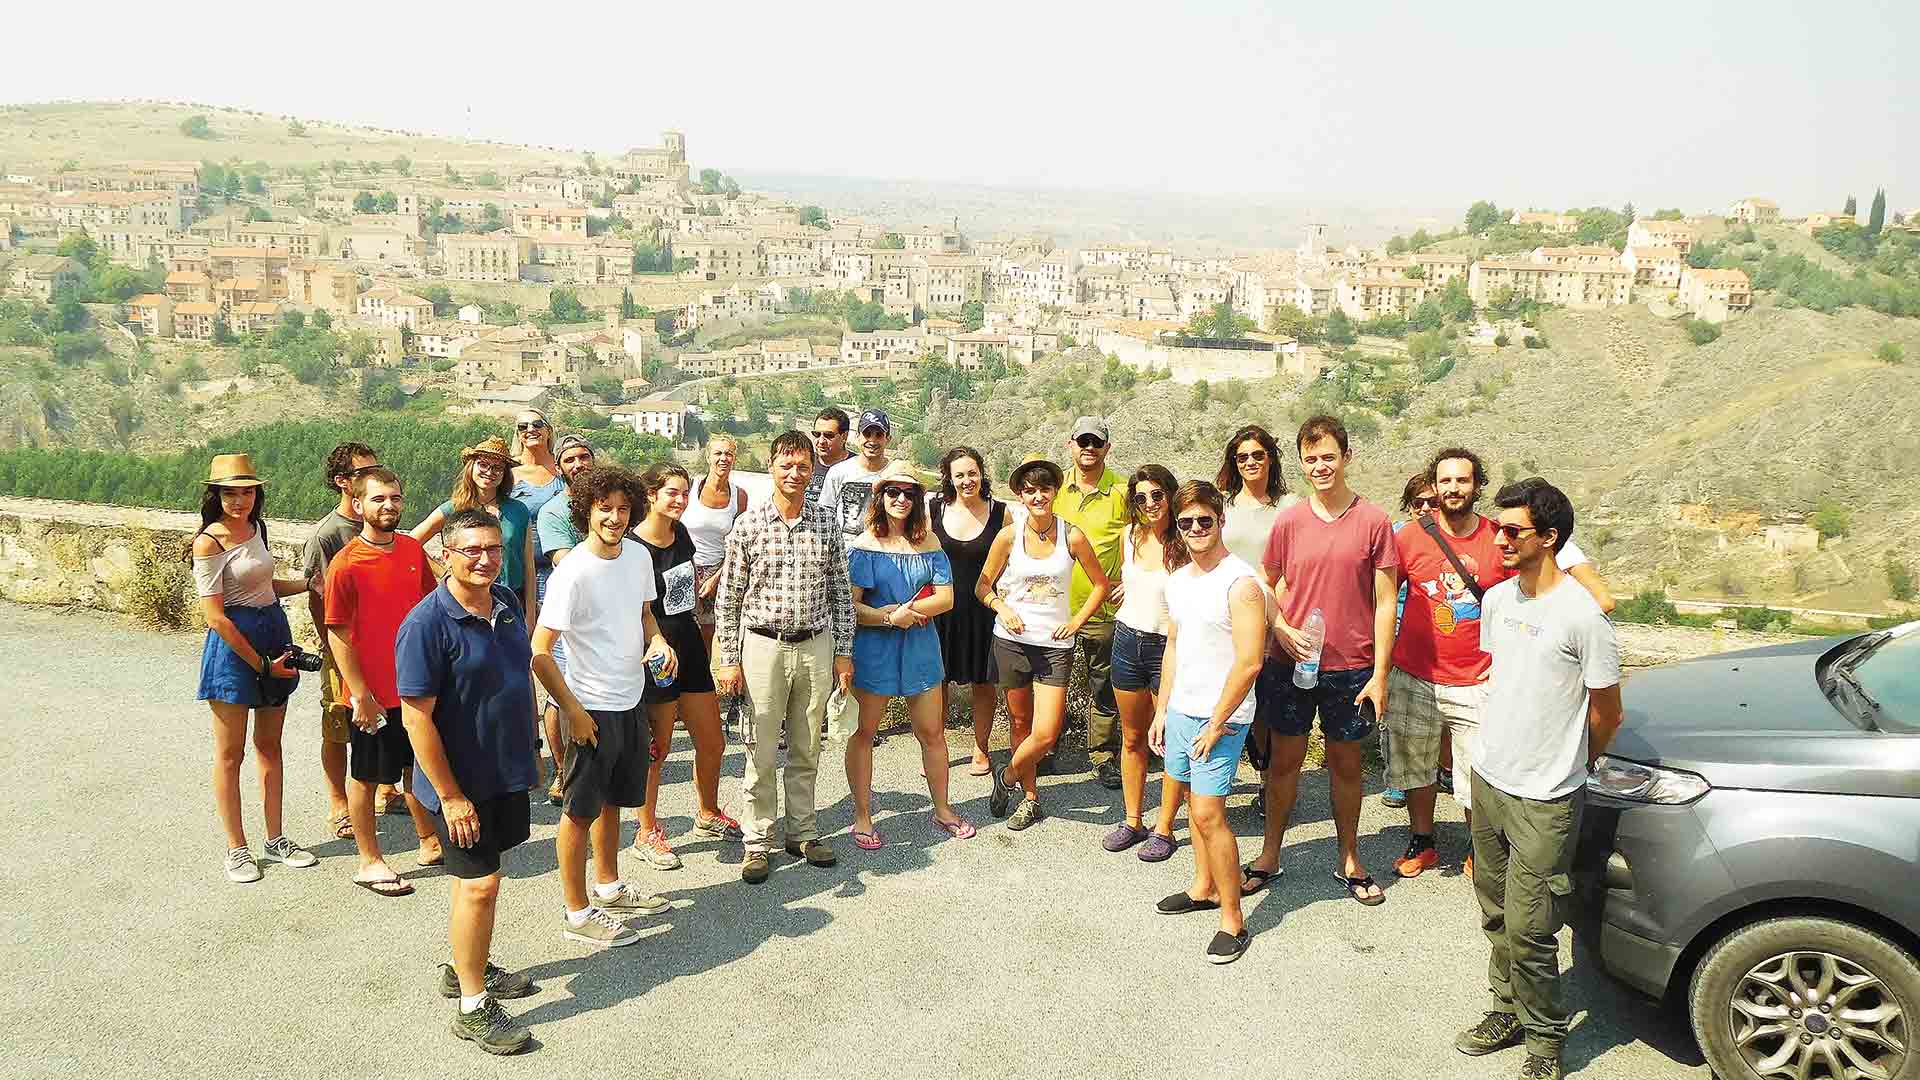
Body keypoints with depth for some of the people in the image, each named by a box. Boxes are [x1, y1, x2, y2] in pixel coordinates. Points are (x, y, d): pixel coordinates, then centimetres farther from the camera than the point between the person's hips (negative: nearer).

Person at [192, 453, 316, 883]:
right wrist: (259, 663, -15)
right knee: (230, 753, 4)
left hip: (274, 633, 7)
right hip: (233, 644, -7)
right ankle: (237, 849, 13)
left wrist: (307, 583, 10)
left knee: (270, 746, 14)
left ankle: (276, 839, 24)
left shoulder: (256, 528, 8)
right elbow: (215, 615, -16)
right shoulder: (209, 543, -14)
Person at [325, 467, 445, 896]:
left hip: (417, 685, 6)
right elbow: (339, 636, -14)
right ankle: (370, 863, 22)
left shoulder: (413, 549, 2)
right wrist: (361, 696, -16)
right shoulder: (346, 564, -16)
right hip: (375, 693, -6)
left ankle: (429, 844, 34)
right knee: (366, 777, 9)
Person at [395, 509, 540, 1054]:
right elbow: (417, 718, -20)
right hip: (462, 781, -7)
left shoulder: (506, 603, 2)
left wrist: (526, 754, 18)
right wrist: (450, 796, -20)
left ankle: (467, 966, 38)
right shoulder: (427, 624, -21)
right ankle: (473, 1007, 11)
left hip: (507, 771, 7)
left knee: (478, 875, 20)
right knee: (480, 884, -3)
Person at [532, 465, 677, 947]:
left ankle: (608, 888, 40)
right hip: (593, 708, -7)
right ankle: (577, 914, 17)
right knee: (581, 811, 5)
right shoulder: (573, 573, -21)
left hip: (631, 701, 8)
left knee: (612, 799, 22)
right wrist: (571, 711, -19)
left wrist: (657, 640, -4)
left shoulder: (638, 554, 0)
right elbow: (539, 651, -20)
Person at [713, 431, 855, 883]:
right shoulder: (748, 524, -4)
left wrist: (844, 652, 4)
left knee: (806, 751, 12)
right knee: (762, 753, 4)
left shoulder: (828, 522, 2)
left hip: (816, 646, 2)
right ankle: (758, 842, 16)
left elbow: (840, 591, 7)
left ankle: (802, 833, 26)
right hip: (763, 646, -2)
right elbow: (728, 597, -1)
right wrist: (728, 659, -4)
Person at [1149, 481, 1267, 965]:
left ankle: (1233, 920, 1)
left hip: (1219, 717, -7)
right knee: (1198, 803, 17)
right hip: (1181, 710, 7)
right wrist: (1162, 710, 15)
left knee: (1208, 813, -8)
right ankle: (1204, 888, 32)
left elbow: (1248, 663, -20)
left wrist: (1215, 725, -16)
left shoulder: (1240, 583, -17)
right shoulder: (1178, 580, 8)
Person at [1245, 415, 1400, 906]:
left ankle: (1350, 862, 28)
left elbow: (1385, 603, -3)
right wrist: (1282, 630, -9)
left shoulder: (1374, 522, -5)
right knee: (1284, 760, 11)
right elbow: (1266, 587, 10)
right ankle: (1269, 856, 26)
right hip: (1291, 664, 1)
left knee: (1346, 765, 12)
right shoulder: (1288, 521, 0)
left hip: (1351, 669, -1)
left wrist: (1379, 674, -7)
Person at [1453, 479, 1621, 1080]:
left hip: (1545, 801, -6)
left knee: (1529, 929, -2)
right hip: (1489, 780, 7)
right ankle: (1509, 1012, 34)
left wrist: (1567, 768, 7)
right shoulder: (1496, 600, 4)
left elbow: (1606, 715, -7)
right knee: (1496, 914, 17)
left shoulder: (1581, 615, -17)